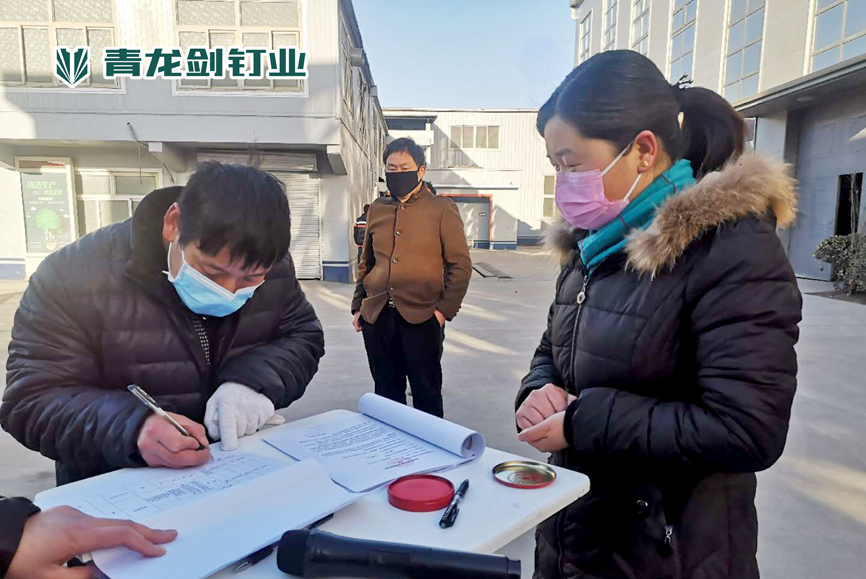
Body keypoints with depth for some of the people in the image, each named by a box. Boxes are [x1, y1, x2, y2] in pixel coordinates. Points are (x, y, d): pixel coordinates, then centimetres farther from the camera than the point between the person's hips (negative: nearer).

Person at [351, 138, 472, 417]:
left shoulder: (442, 208, -1)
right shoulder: (377, 209, 12)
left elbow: (460, 265, -3)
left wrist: (445, 309, -11)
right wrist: (358, 306, 13)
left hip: (421, 319, -4)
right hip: (376, 319, 5)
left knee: (426, 396, 6)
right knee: (387, 395, 15)